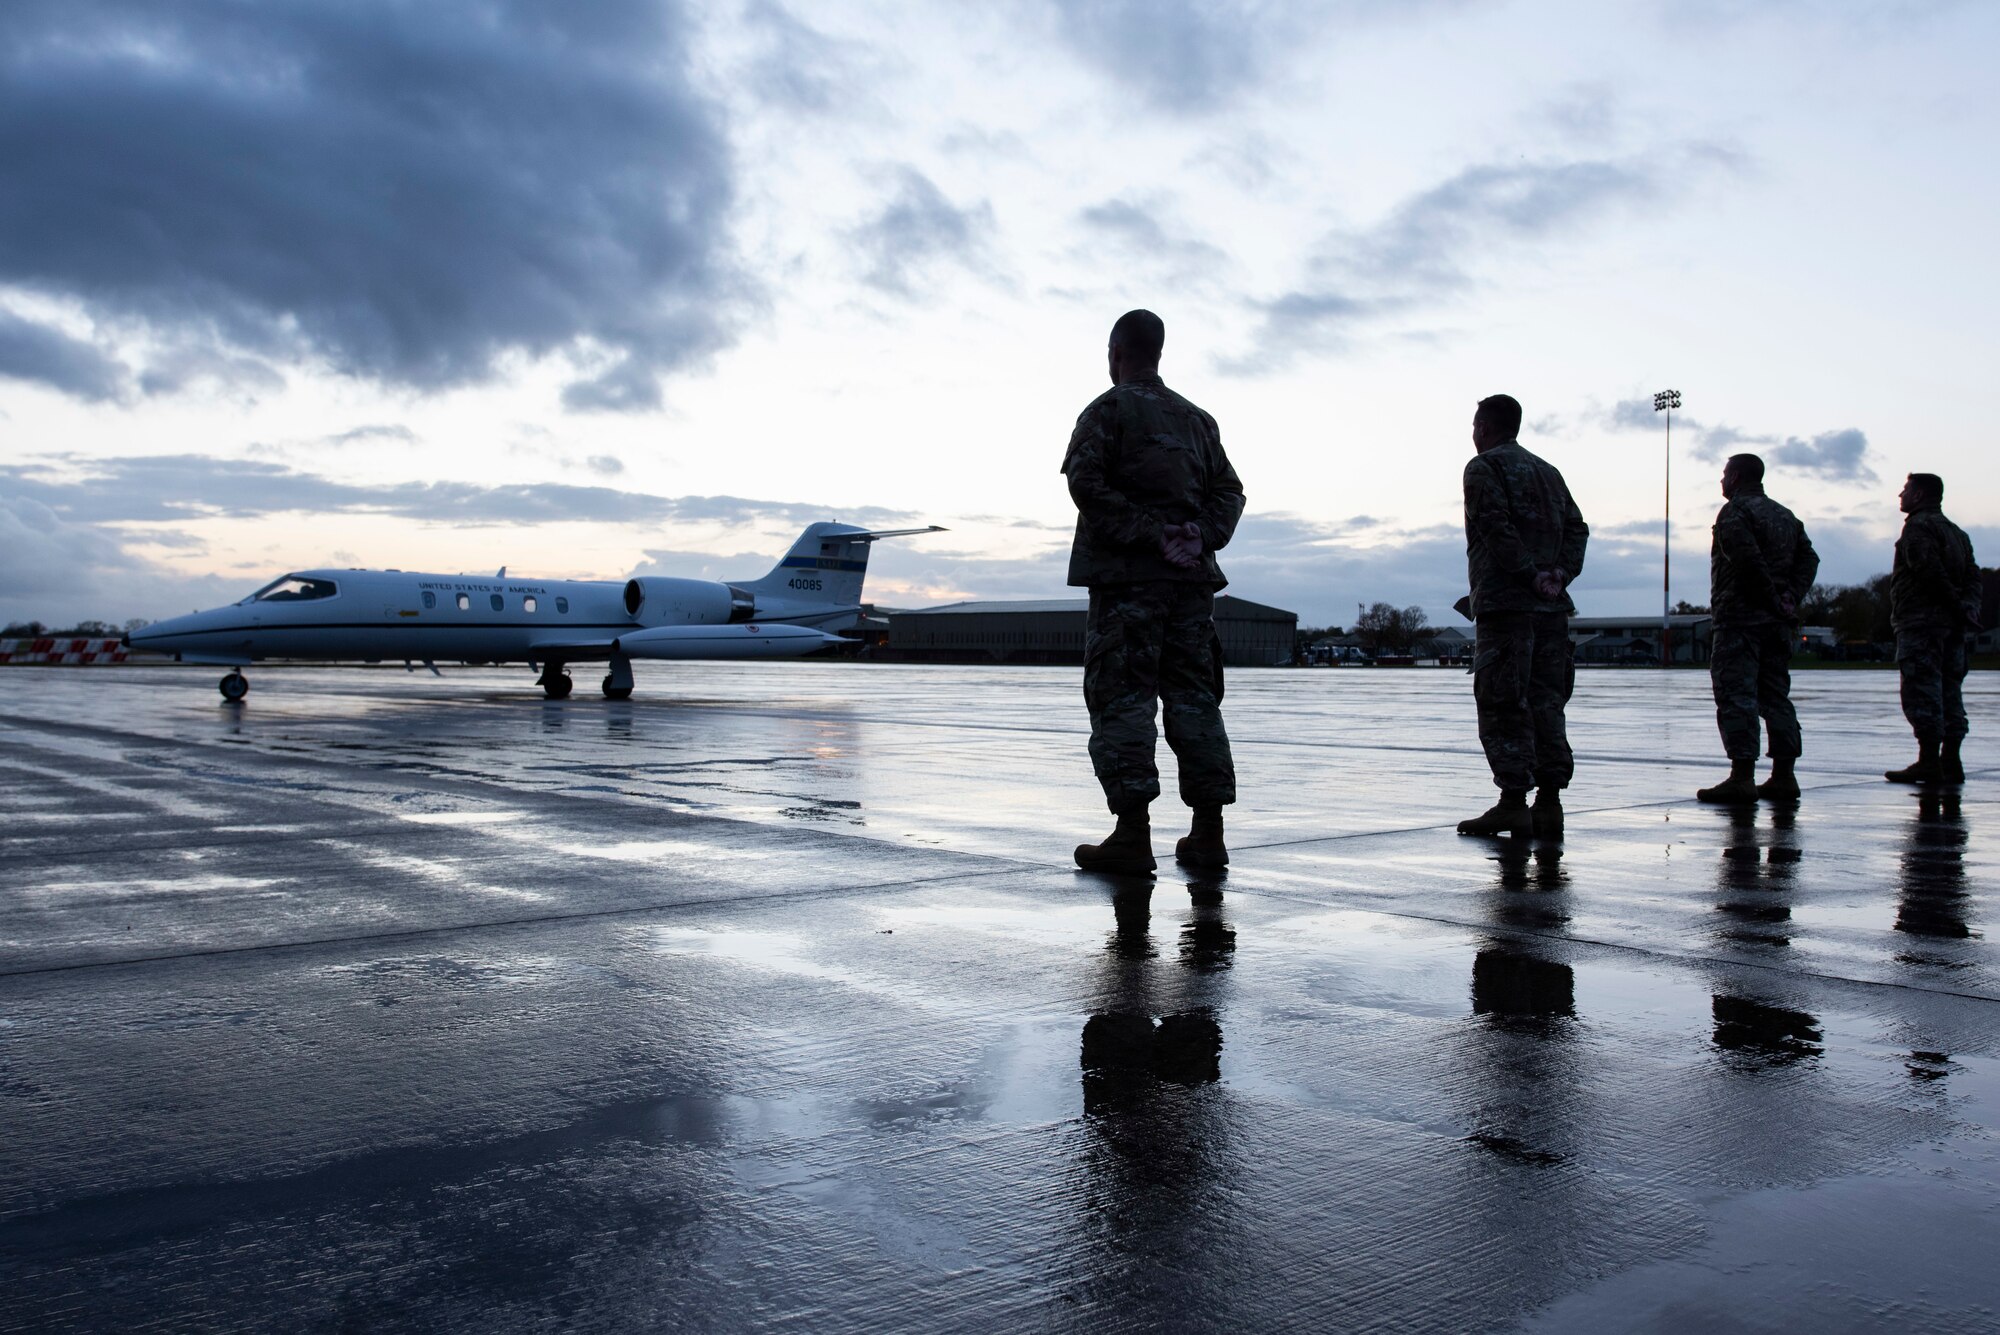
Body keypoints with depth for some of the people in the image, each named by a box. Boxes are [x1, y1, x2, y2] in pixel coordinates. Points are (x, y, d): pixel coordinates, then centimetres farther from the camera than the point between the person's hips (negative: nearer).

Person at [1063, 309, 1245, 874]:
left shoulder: (1108, 409, 1)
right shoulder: (1197, 419, 20)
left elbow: (1086, 482, -12)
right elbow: (1229, 491, 13)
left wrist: (1148, 533, -12)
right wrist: (1198, 534, -1)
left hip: (1127, 576, -6)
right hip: (1193, 575, 6)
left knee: (1121, 699, -6)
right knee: (1193, 698, 8)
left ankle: (1133, 835, -11)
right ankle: (1208, 833, 7)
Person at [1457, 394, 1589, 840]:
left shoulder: (1484, 467, 0)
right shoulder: (1548, 472, 22)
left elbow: (1497, 528, -14)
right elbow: (1576, 528, 14)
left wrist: (1530, 575, -13)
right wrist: (1559, 574, 2)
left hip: (1504, 602, -7)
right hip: (1552, 607, 7)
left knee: (1503, 704, -6)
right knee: (1545, 703, 7)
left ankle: (1513, 801, -10)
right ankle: (1549, 803, 5)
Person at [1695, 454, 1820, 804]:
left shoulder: (1734, 511, -7)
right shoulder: (1786, 516, 20)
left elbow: (1749, 559, -19)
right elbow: (1809, 558, 13)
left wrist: (1774, 599, -12)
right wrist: (1791, 598, 2)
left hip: (1740, 619, -8)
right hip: (1778, 623, 9)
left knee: (1736, 696, -10)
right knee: (1776, 696, 12)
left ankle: (1742, 778, -15)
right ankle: (1783, 775, 11)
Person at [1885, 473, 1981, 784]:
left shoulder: (1918, 526, -6)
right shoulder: (1956, 532, 23)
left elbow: (1930, 570, -19)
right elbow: (1972, 575, 14)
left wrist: (1956, 604, -13)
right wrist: (1968, 606, 1)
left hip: (1921, 621, -9)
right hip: (1953, 626, 9)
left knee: (1922, 692, -9)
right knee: (1948, 692, 9)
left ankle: (1929, 762, -12)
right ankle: (1951, 761, 9)